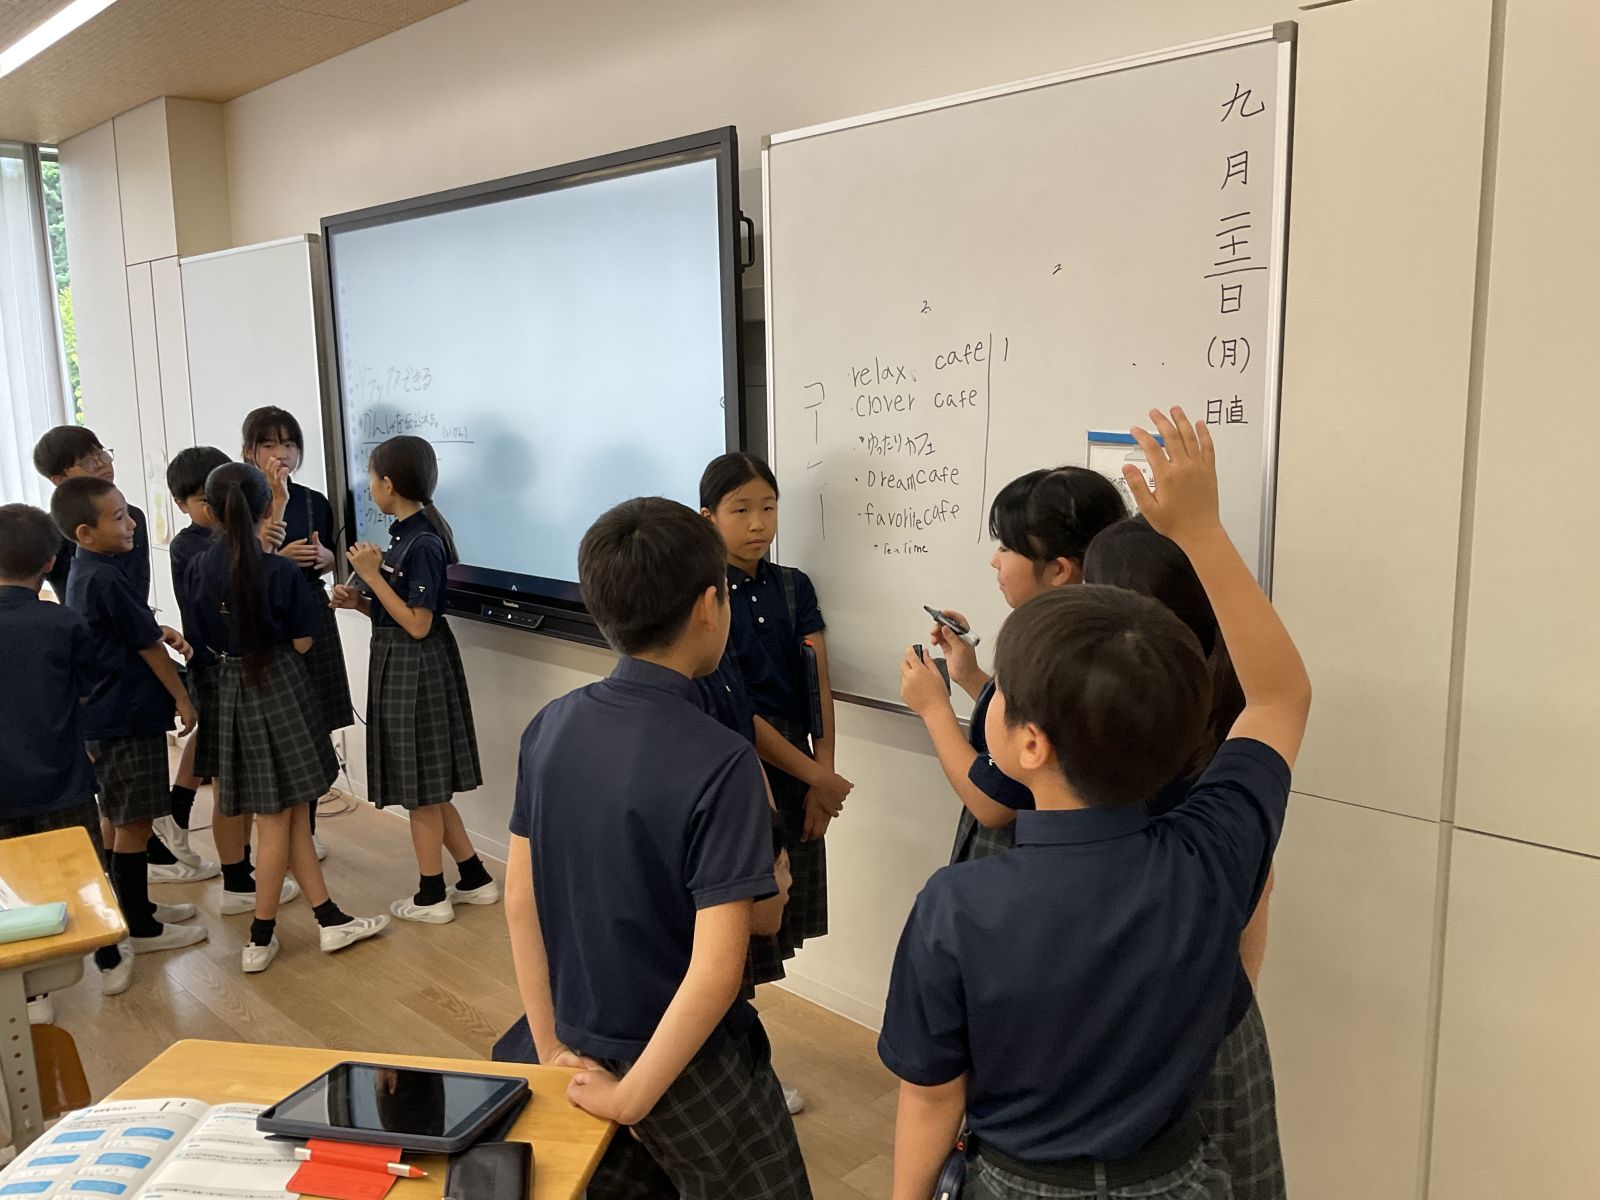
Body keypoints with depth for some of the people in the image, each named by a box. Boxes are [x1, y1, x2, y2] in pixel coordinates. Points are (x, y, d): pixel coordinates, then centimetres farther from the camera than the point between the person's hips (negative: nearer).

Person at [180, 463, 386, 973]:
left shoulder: (200, 570, -3)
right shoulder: (280, 571, -16)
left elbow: (203, 641, 4)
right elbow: (302, 641, -9)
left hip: (232, 691, 5)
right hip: (278, 689, -5)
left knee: (288, 812, 12)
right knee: (277, 819, 7)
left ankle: (331, 920, 19)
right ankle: (260, 940, 14)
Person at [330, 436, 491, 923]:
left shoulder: (422, 543, -19)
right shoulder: (406, 535, 9)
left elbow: (417, 625, -21)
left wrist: (372, 576, -19)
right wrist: (358, 601, 1)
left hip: (416, 671, -10)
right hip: (400, 668, 10)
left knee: (421, 789, 4)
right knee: (426, 786, 16)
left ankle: (432, 897, 19)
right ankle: (475, 879, 26)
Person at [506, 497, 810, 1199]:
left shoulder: (551, 727, -7)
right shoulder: (720, 764, -25)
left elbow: (519, 899, -1)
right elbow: (715, 970, -28)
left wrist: (552, 1048, 6)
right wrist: (631, 1096, -16)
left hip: (582, 1049, 6)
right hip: (688, 1067, -6)